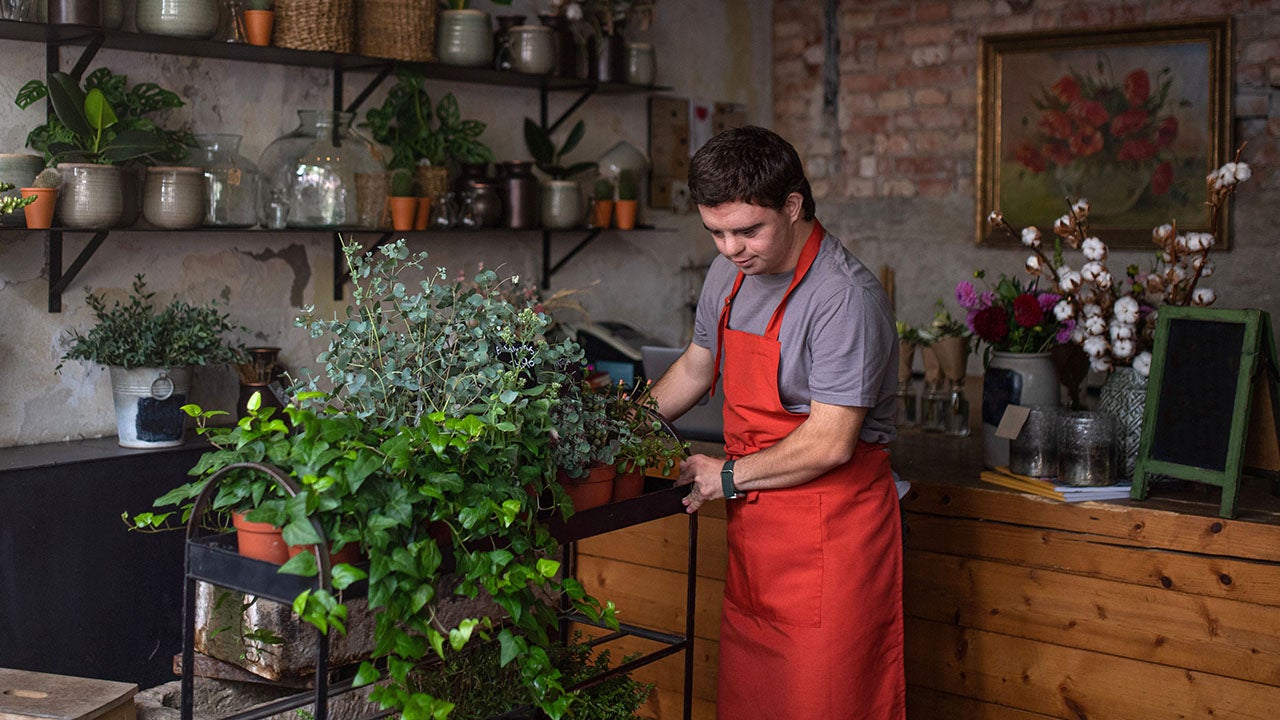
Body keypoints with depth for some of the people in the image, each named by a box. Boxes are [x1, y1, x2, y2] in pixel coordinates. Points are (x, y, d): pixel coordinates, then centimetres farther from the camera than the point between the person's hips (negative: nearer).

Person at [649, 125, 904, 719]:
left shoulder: (845, 296, -21)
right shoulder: (729, 274, 6)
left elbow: (830, 443, -22)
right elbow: (696, 366, 23)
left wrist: (729, 475, -10)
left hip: (830, 528, -8)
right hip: (753, 522, 8)